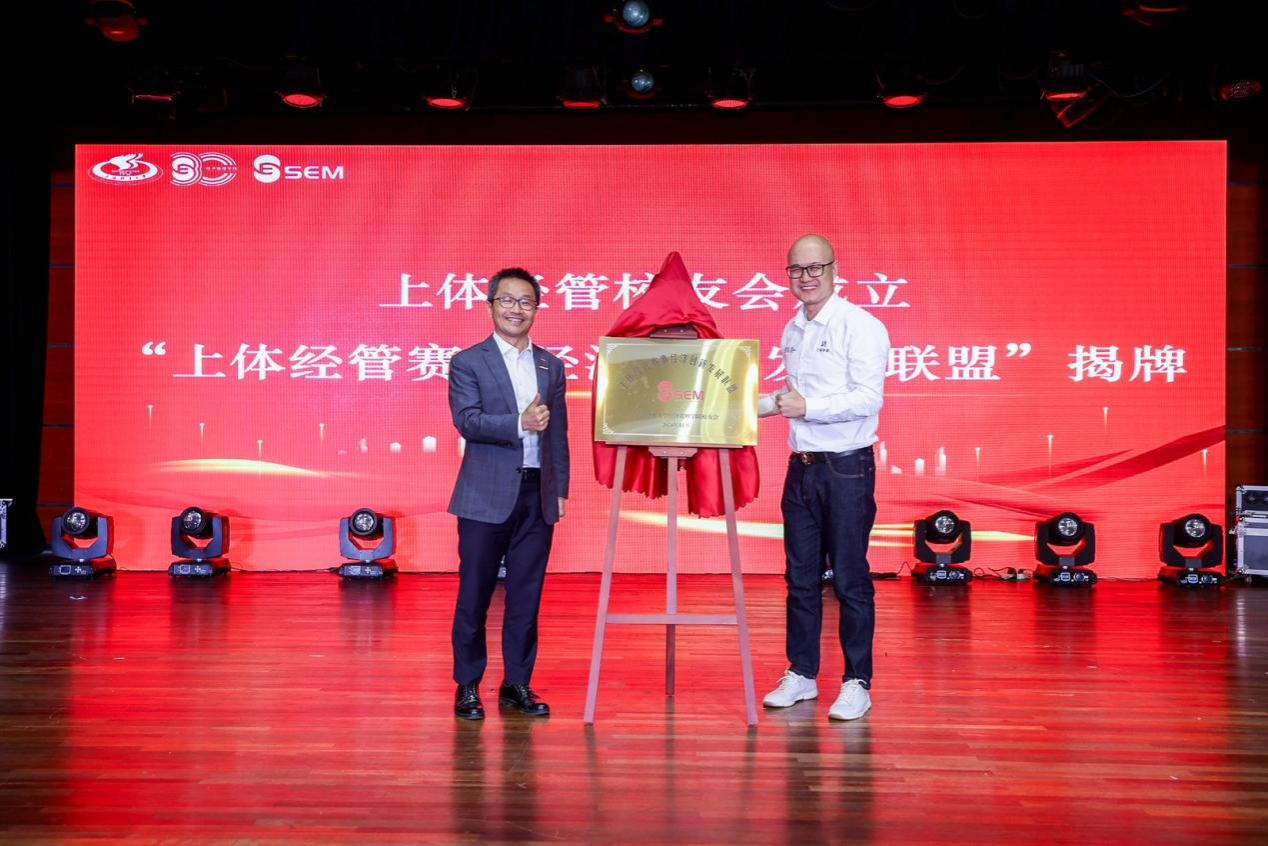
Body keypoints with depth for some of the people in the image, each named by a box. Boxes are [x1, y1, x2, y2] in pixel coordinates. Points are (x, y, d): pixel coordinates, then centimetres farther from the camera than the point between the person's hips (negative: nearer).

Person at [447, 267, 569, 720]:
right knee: (475, 594, 3)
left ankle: (517, 684, 17)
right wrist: (519, 423, -23)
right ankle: (467, 686, 14)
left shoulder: (551, 365, 13)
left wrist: (560, 490, 8)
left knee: (526, 596, 7)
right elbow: (466, 421, -13)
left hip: (537, 496, 4)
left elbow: (558, 433, 13)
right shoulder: (467, 362, 0)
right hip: (486, 496, -4)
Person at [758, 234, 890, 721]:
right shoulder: (792, 330, 13)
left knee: (850, 579, -1)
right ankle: (801, 673, 23)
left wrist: (808, 407, -22)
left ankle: (857, 683, 9)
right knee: (800, 577, 12)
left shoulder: (861, 327, -10)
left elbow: (868, 398, -19)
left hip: (846, 468, -7)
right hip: (801, 467, 7)